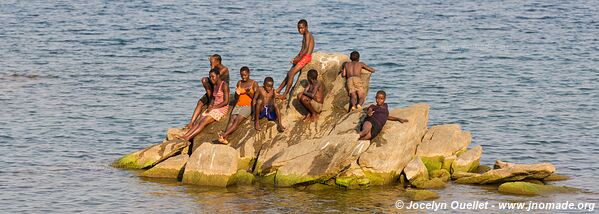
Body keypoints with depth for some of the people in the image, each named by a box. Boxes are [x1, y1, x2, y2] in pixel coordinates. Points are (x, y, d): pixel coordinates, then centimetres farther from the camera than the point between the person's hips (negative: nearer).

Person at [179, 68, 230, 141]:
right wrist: (210, 106, 0)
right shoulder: (215, 85, 14)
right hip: (214, 108, 8)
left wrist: (213, 107, -15)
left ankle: (187, 138, -32)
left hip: (222, 109, -8)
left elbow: (226, 102, -17)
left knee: (203, 122, -23)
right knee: (198, 122, -10)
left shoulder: (224, 85, -12)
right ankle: (184, 136, -22)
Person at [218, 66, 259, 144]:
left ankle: (224, 135, -42)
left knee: (237, 121, -26)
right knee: (231, 120, -22)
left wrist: (249, 92, -15)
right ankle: (225, 138, -41)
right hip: (238, 105, 4)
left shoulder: (254, 83, 3)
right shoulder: (239, 83, 16)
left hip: (247, 106, -4)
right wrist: (237, 93, -4)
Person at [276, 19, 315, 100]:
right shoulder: (305, 36, 19)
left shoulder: (308, 35, -11)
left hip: (306, 57, -10)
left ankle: (285, 94, -14)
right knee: (289, 73, 11)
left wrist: (298, 58, -15)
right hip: (302, 57, 10)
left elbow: (306, 49, -19)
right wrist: (296, 57, 5)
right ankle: (278, 91, 17)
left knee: (291, 73, -15)